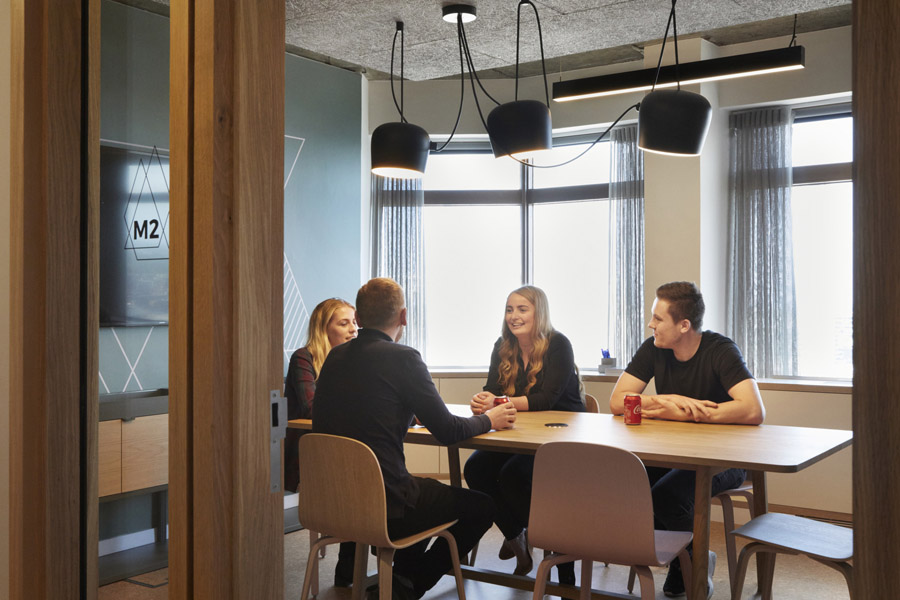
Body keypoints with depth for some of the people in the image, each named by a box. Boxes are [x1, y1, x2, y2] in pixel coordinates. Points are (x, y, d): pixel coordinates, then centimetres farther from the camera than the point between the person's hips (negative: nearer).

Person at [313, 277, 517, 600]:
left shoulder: (335, 357, 5)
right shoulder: (402, 358, -15)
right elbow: (447, 431, -13)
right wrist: (488, 419, 7)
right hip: (385, 503, -8)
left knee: (427, 488, 32)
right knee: (481, 506, 10)